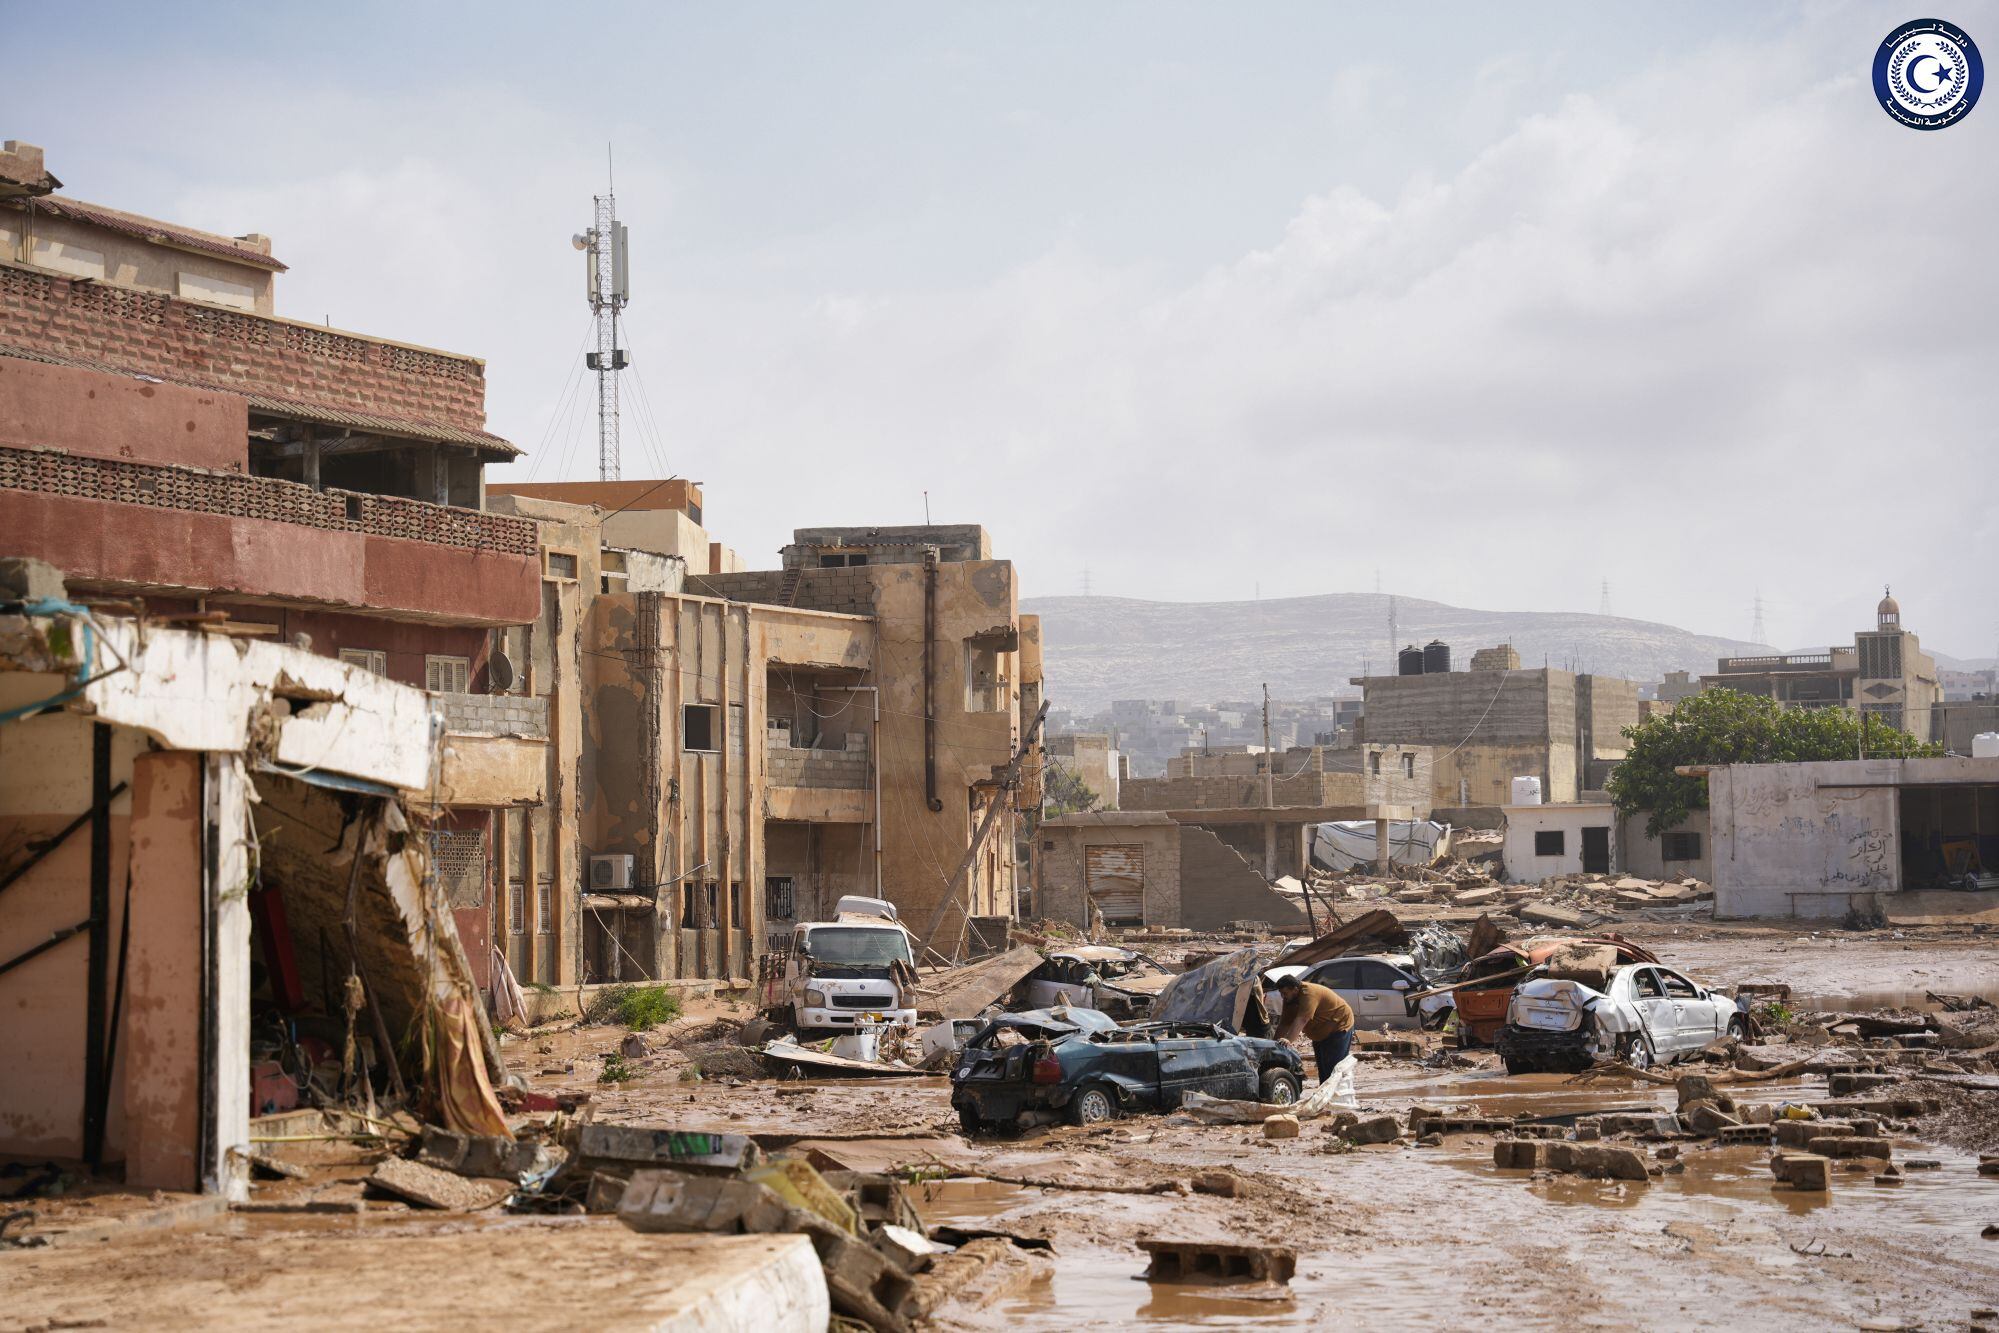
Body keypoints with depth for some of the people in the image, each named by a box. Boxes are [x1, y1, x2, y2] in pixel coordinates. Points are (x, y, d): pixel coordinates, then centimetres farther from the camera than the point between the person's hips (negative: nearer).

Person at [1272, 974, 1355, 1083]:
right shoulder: (1289, 999, -4)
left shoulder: (1309, 994, -32)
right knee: (1322, 1067, 10)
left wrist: (1287, 1039, -52)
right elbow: (1284, 1024, -4)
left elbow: (1301, 1021, -42)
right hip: (1321, 1033, 9)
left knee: (1334, 1067, -15)